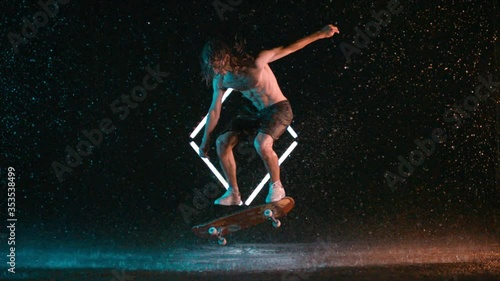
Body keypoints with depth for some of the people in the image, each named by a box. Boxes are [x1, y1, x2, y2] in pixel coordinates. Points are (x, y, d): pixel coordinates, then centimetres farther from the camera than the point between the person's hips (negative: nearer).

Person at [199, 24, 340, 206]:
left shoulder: (255, 64, -24)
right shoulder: (220, 80, -6)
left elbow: (287, 49, -19)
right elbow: (214, 110, 6)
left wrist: (320, 34, -22)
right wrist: (205, 140, 12)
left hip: (279, 109, -7)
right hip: (258, 113, 7)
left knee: (261, 144, -33)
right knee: (222, 142, -5)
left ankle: (276, 187, -8)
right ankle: (233, 193, 3)